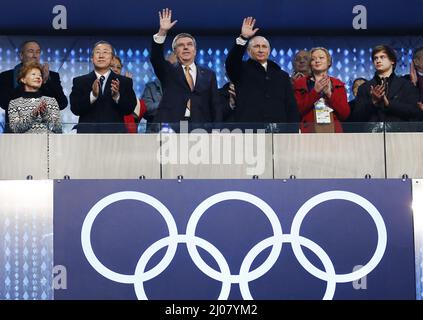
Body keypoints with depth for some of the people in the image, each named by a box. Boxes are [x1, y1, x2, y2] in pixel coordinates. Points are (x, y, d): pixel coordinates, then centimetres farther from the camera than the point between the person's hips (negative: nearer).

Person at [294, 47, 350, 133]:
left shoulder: (338, 84, 14)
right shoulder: (300, 83, 10)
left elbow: (345, 114, 4)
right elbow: (297, 112, -2)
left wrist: (329, 94, -7)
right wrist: (315, 91, -10)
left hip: (333, 130, 1)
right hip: (309, 131, -1)